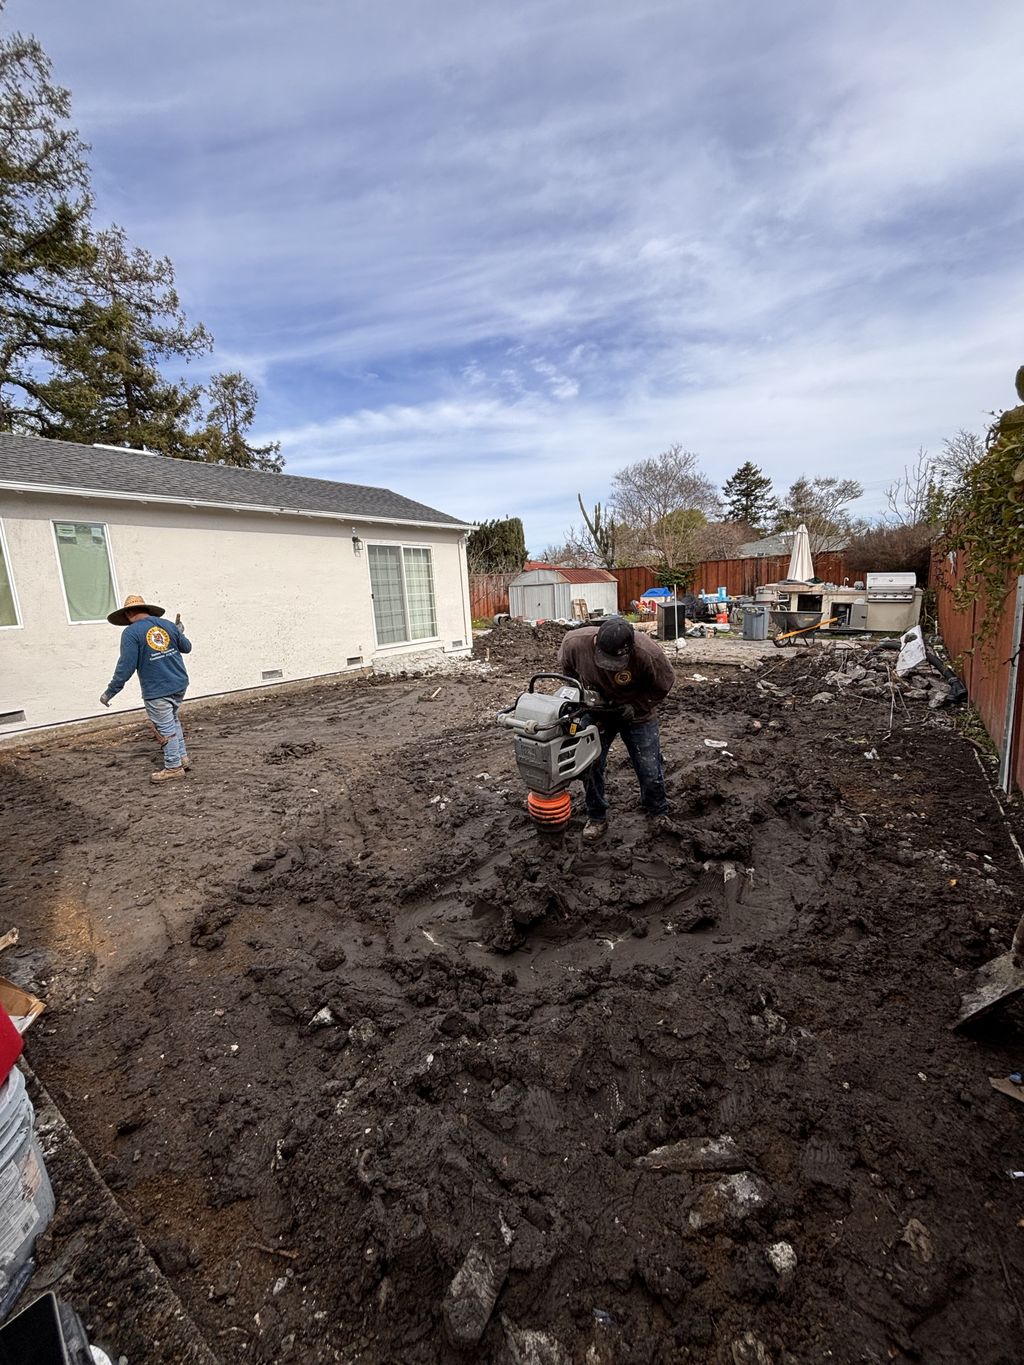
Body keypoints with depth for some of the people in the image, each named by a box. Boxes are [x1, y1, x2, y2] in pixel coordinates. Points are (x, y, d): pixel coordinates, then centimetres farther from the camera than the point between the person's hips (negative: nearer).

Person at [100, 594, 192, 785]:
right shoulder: (168, 625, 4)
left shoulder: (131, 632, -10)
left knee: (166, 728, 3)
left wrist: (110, 692, -6)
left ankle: (173, 768, 12)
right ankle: (182, 758, 28)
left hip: (156, 691, -6)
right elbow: (186, 648, 17)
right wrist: (179, 633, 37)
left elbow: (126, 667, -14)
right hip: (179, 685, 6)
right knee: (173, 721, 22)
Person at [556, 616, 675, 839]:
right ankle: (596, 817, 26)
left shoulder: (648, 653, -34)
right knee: (590, 765, 4)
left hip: (636, 714, -1)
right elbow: (565, 668, -3)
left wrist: (636, 707, -20)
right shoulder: (575, 642, -29)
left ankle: (659, 814, 33)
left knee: (650, 770, 4)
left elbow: (663, 685, -14)